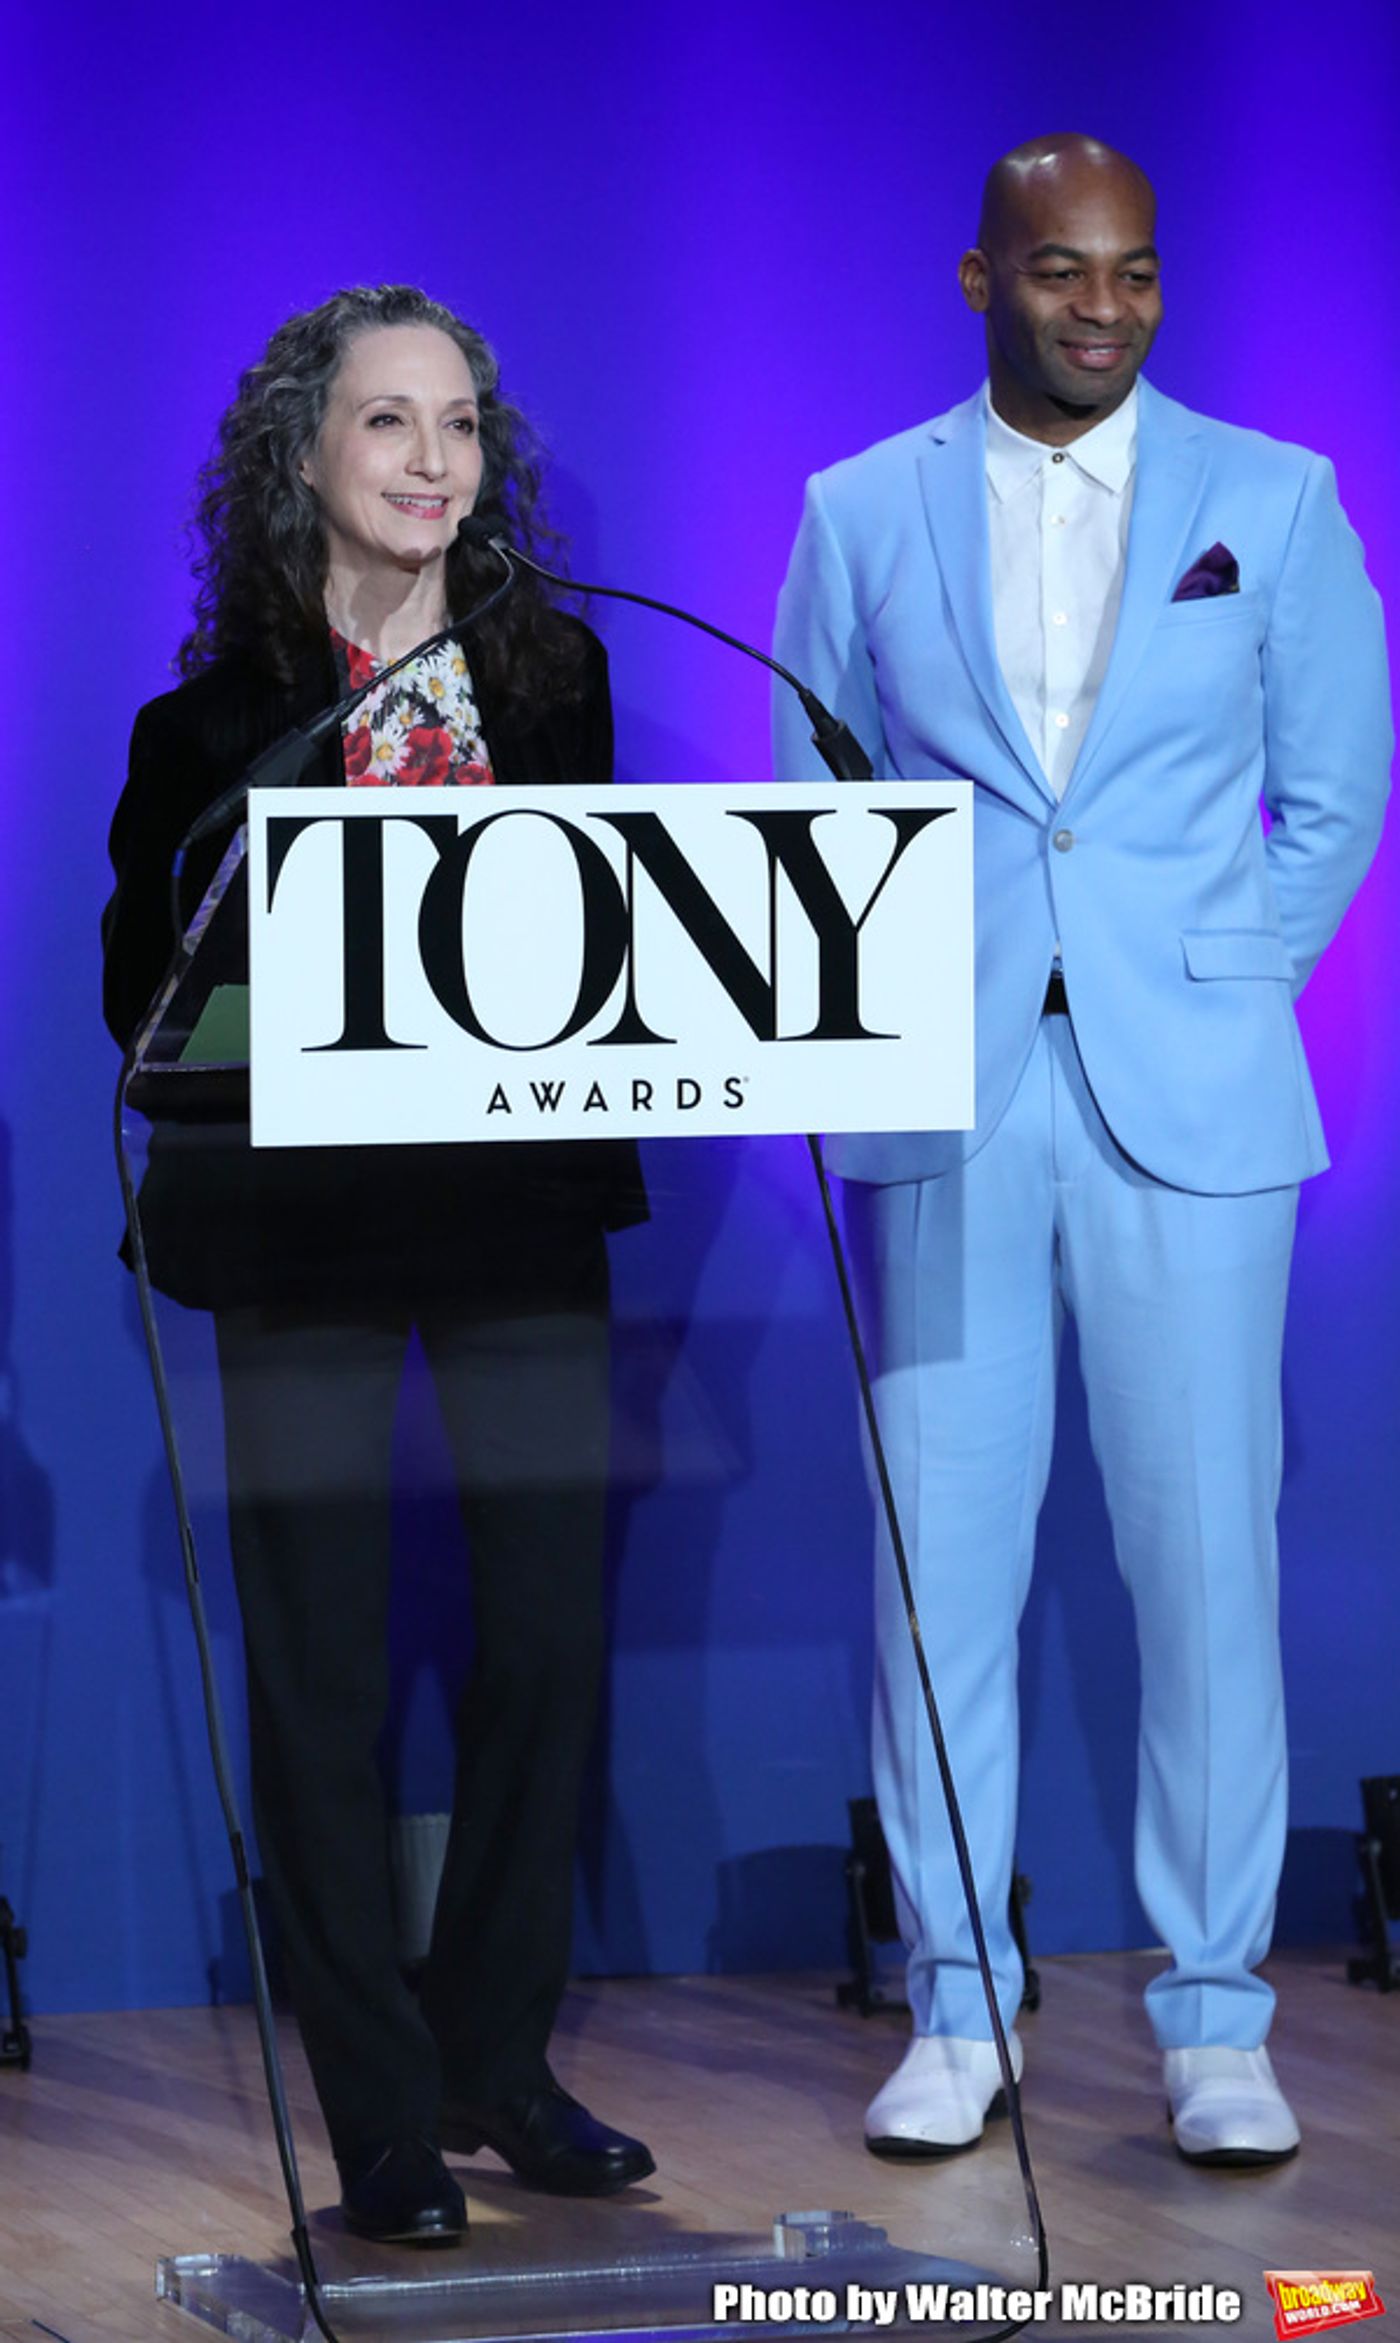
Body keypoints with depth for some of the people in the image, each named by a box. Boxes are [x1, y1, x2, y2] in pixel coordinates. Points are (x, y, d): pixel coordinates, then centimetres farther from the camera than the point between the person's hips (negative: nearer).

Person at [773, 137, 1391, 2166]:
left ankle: (1217, 2020, 7)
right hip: (941, 1108, 1)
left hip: (1186, 1105, -1)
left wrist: (1217, 992, 3)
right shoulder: (861, 516, 8)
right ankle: (956, 2013, 10)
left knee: (1207, 1560, -1)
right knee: (941, 1560, 0)